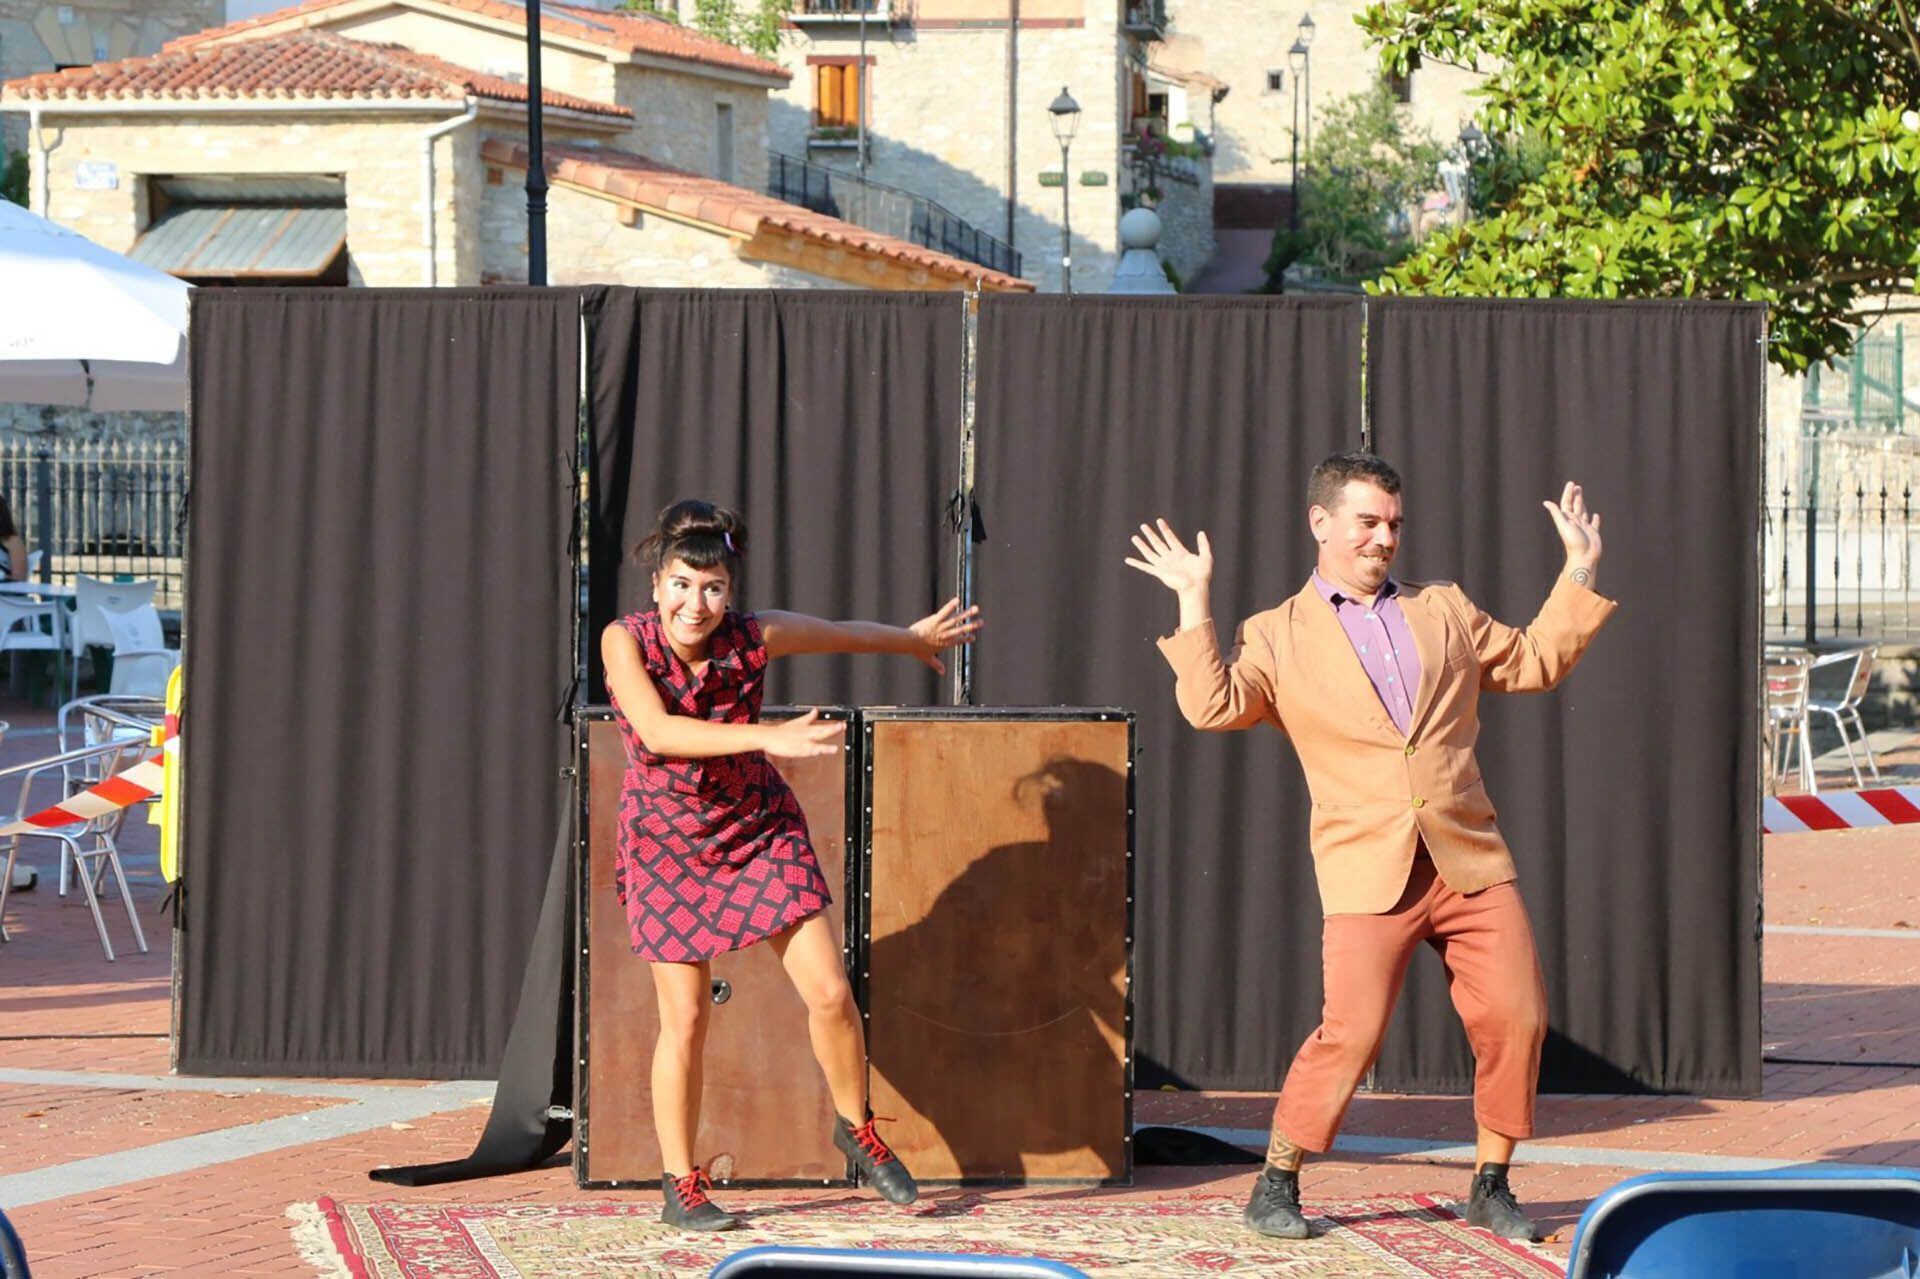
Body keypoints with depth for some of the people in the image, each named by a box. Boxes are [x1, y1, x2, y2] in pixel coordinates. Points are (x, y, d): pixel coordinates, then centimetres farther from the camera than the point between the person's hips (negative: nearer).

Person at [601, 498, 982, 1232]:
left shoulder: (755, 638, -16)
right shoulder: (626, 642, -21)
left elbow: (844, 635, 4)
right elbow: (657, 733, -36)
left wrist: (915, 639, 20)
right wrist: (766, 738, -44)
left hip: (759, 832, 2)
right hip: (670, 845, -2)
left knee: (830, 992, -3)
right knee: (685, 1019, -2)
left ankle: (856, 1129, 23)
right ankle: (680, 1188, 12)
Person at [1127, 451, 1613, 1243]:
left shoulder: (1445, 611, 19)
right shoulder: (1276, 637, 8)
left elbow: (1536, 662, 26)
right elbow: (1213, 706, -6)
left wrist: (1579, 576, 19)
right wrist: (1194, 606, -7)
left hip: (1470, 861, 4)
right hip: (1369, 872, -4)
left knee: (1516, 1019, -4)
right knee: (1350, 1032, -13)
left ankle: (1491, 1185, 13)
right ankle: (1276, 1183, 4)